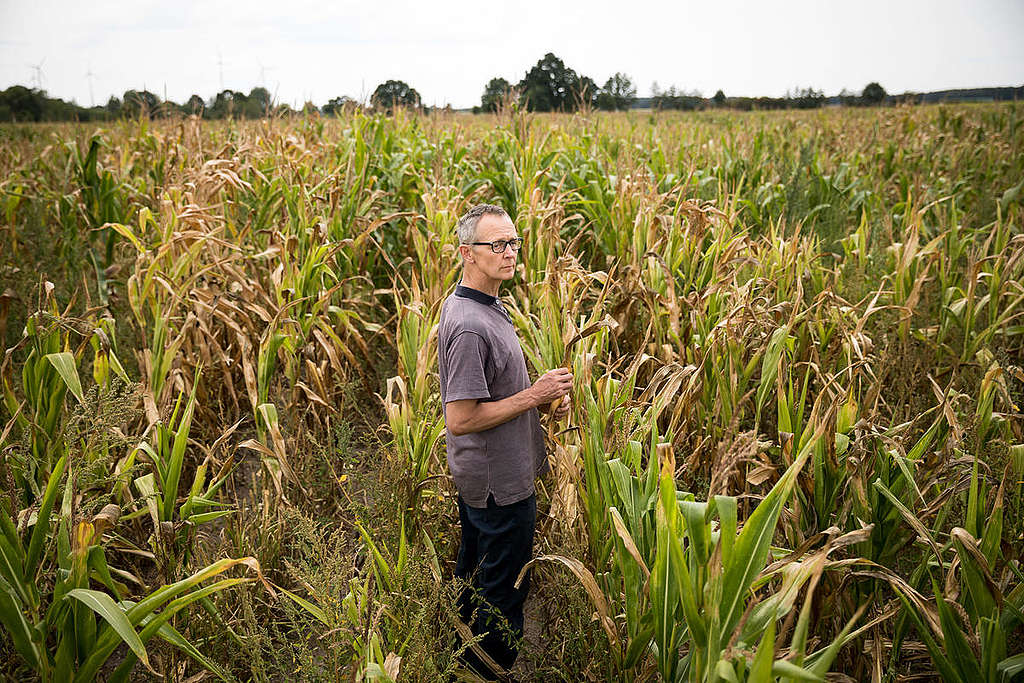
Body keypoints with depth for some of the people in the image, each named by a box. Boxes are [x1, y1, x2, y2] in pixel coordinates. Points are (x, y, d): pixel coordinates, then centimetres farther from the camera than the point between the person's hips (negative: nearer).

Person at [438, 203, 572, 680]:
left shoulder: (479, 306, 6)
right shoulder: (470, 326, -27)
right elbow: (460, 419, -28)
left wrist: (543, 398, 3)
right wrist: (534, 395, -22)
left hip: (477, 478, 11)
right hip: (501, 483, -11)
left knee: (473, 572, 25)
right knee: (503, 591, 5)